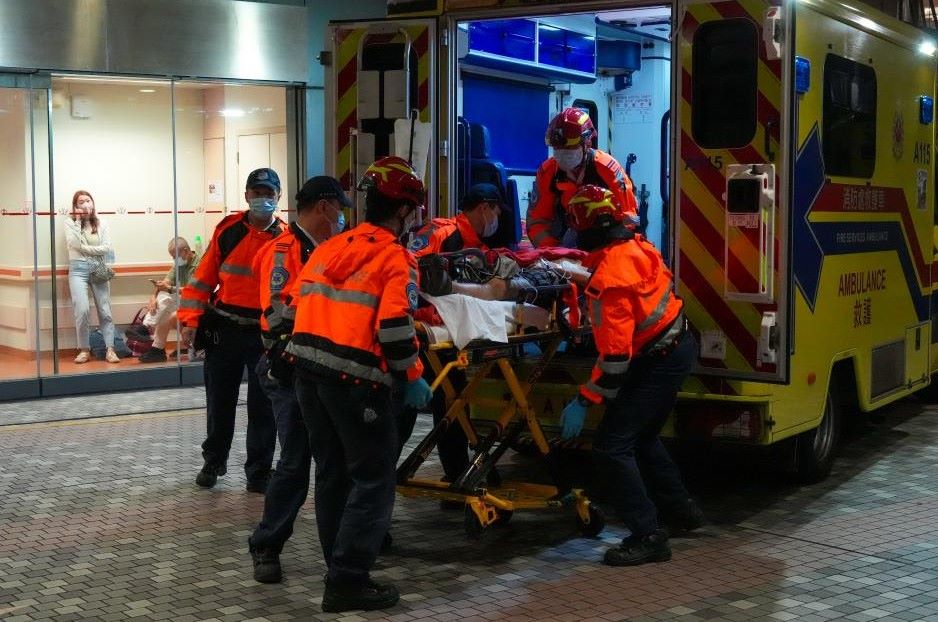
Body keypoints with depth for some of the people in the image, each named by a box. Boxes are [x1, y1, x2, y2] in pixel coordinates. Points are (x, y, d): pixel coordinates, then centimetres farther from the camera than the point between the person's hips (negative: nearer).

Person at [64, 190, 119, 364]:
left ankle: (110, 349, -2)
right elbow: (74, 244, -12)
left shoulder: (101, 224, 8)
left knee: (105, 310, -3)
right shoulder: (70, 223, 5)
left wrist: (84, 248, -7)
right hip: (78, 269, -2)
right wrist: (78, 220, -9)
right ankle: (84, 350, -4)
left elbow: (107, 248, -1)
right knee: (82, 310, -15)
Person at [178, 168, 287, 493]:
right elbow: (203, 277, 3)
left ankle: (258, 472, 16)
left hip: (266, 333, -1)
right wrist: (190, 320, -3)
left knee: (262, 406, 4)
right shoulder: (227, 230, 1)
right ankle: (213, 462, 29)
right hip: (224, 331, 1)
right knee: (219, 401, 12)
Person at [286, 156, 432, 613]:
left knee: (333, 473, 18)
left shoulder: (329, 248, 14)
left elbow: (298, 304, 15)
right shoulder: (396, 258, -7)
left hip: (309, 370, 8)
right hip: (356, 380, -8)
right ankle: (347, 582, -1)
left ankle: (340, 565, 28)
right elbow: (394, 327, -16)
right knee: (374, 480, 1)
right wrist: (412, 378, -6)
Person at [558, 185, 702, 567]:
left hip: (658, 362, -10)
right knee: (642, 436, 26)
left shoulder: (610, 278, -28)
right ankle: (682, 509, 40)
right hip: (678, 346, 10)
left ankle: (647, 537, -7)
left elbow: (615, 354, -29)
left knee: (611, 447, -9)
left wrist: (583, 402, -24)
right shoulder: (637, 245, -2)